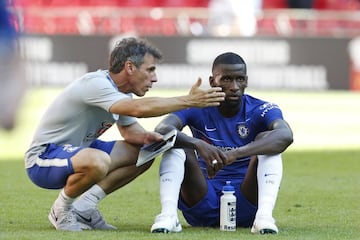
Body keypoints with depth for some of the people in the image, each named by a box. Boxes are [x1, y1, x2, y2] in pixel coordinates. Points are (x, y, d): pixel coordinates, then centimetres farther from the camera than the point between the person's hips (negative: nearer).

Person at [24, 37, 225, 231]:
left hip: (76, 151, 10)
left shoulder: (122, 92, 5)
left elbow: (131, 131, 15)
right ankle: (61, 210, -10)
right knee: (97, 161, -40)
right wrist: (190, 101, -37)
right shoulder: (96, 85, -25)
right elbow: (139, 109, -40)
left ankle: (84, 207, 2)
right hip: (43, 157, -10)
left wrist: (146, 137, -10)